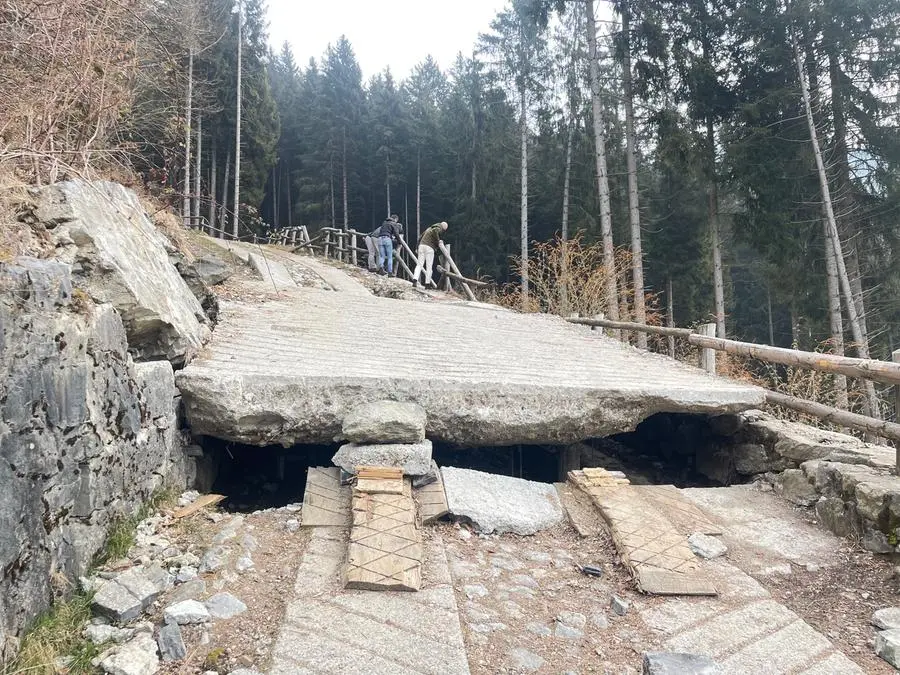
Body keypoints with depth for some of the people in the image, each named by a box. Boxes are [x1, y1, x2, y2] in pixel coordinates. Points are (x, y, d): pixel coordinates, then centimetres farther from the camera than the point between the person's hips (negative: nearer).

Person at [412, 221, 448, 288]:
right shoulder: (439, 229, 5)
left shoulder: (429, 228, 28)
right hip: (429, 248, -6)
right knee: (429, 266, 1)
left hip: (421, 245, 6)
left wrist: (417, 248, 26)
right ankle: (427, 282, 2)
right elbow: (434, 231, -21)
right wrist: (438, 241, -12)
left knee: (419, 265, 2)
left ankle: (415, 279, -15)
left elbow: (420, 238, 25)